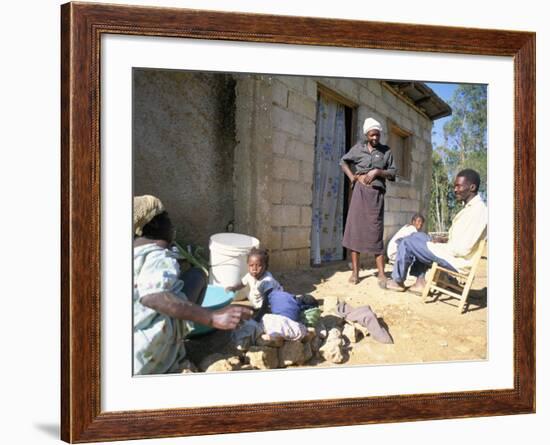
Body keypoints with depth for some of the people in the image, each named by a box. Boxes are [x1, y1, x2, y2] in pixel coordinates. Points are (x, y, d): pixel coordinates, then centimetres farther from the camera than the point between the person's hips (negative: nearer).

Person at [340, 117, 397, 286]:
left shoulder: (386, 151, 9)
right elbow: (343, 161, 16)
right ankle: (355, 271, 4)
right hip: (360, 191, 1)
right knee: (355, 228, -2)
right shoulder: (359, 147, 9)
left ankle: (381, 274, -2)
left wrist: (378, 172, -9)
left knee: (375, 231, -4)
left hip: (376, 193, -1)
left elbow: (392, 172, 7)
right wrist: (352, 177, 3)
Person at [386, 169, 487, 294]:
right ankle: (420, 282, 14)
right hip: (452, 253, 10)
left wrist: (443, 244, -11)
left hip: (455, 261, -10)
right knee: (418, 237, 20)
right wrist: (446, 240, 4)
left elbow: (463, 249, -26)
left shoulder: (477, 210, -22)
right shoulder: (472, 207, 11)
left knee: (407, 243, -5)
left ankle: (398, 281, 15)